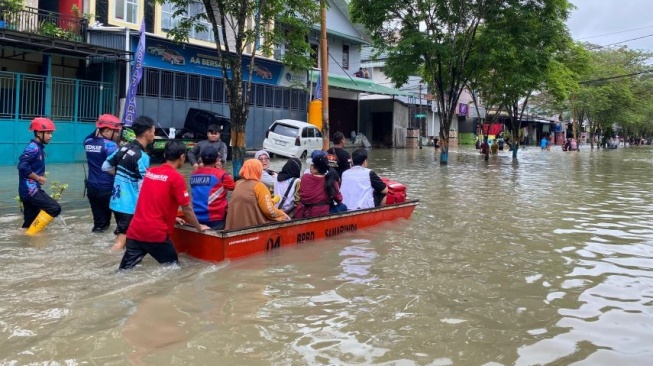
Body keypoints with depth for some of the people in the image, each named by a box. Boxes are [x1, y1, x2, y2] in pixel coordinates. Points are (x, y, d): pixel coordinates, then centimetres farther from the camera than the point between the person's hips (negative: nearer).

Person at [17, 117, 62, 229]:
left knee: (30, 219, 12)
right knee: (55, 208, -14)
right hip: (30, 189, -10)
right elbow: (23, 166, -24)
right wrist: (38, 178, -15)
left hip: (32, 189, 10)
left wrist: (41, 176, 1)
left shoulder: (39, 148, 15)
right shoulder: (33, 148, -14)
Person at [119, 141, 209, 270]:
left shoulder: (150, 172, 11)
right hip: (156, 233, -6)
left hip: (135, 230, 6)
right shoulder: (176, 177, -10)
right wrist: (199, 227, 11)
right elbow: (187, 209, -5)